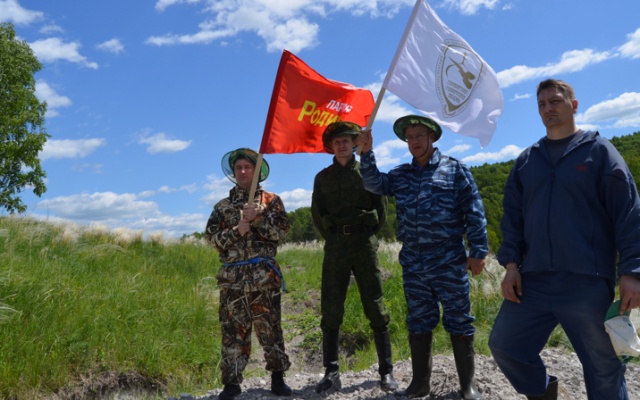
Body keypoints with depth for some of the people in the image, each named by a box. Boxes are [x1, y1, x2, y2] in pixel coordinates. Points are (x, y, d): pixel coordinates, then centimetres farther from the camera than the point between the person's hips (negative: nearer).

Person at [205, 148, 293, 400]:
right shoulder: (222, 206, 15)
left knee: (270, 327, 2)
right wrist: (236, 231, -10)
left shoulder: (271, 200, 10)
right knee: (233, 329, 3)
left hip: (264, 275, -2)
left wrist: (257, 219, -12)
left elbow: (282, 231, -2)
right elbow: (212, 238, 5)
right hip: (232, 277, 2)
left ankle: (277, 377, 14)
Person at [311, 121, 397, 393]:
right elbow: (317, 214, 12)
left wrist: (366, 235, 6)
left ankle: (386, 371, 6)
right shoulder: (323, 177, 12)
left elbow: (381, 209, 9)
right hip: (335, 245, 2)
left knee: (376, 309, -1)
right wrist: (333, 238, 7)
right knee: (331, 310, -1)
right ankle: (331, 372, 7)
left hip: (364, 243, -1)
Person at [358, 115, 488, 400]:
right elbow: (374, 184, 0)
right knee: (418, 323, 11)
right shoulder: (400, 174, 13)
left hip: (448, 259, -3)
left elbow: (474, 213, -2)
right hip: (412, 262, 4)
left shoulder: (454, 170, 1)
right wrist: (366, 154, -13)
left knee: (459, 321, 3)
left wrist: (477, 252, -7)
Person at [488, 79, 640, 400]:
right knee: (504, 345, 4)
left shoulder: (599, 151, 3)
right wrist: (511, 263, 2)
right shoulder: (526, 160, 14)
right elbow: (512, 215, 13)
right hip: (533, 281, 4)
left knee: (604, 368, 6)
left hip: (588, 283, -3)